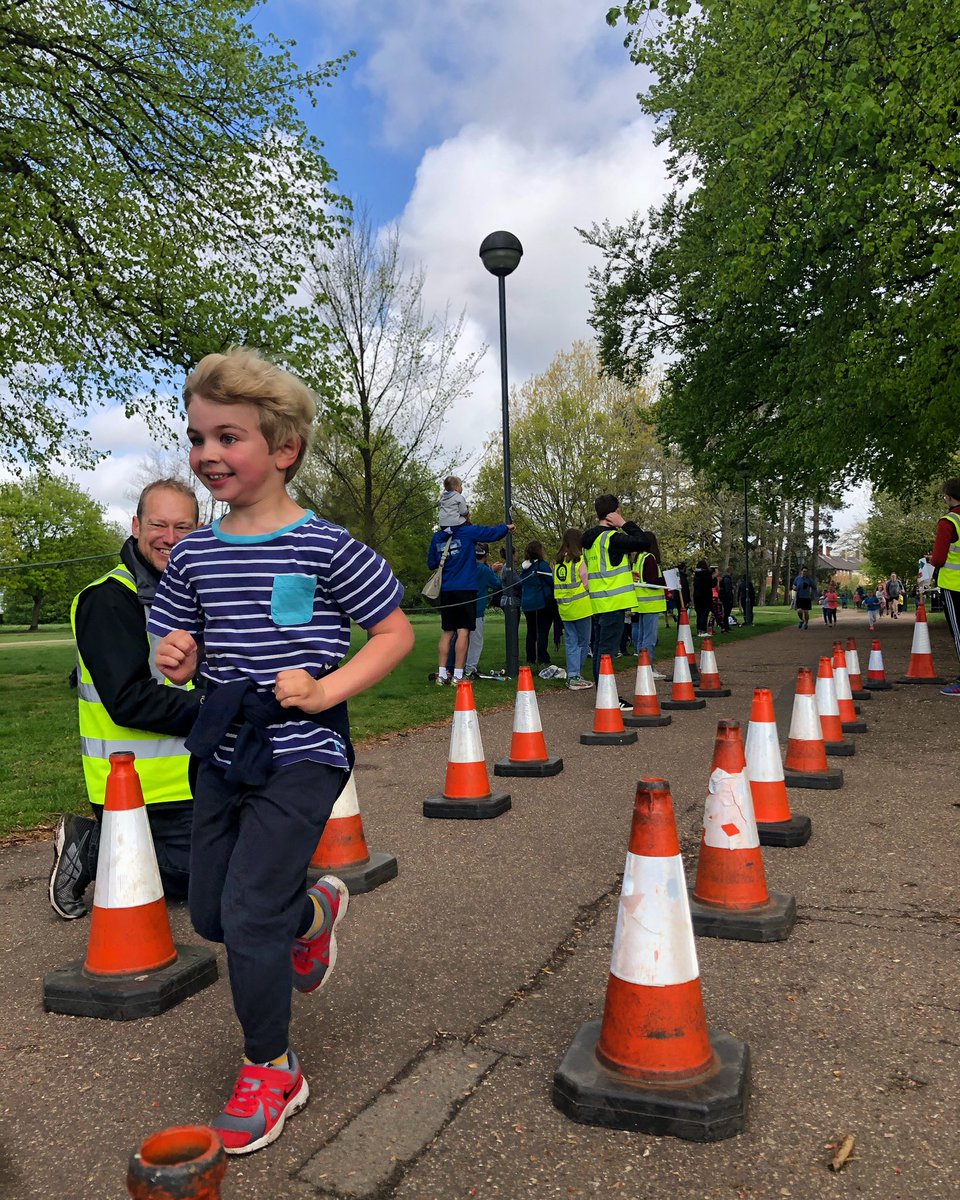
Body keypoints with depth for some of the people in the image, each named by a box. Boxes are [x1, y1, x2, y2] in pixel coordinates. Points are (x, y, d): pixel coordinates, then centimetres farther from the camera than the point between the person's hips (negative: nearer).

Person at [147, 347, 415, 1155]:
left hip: (301, 756, -6)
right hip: (223, 754, 6)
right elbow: (181, 647, 14)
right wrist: (176, 655, -10)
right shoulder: (193, 555, 3)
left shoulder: (325, 547, -12)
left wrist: (327, 689, -18)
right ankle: (314, 910, 47)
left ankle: (272, 1071, 21)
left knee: (248, 916, -5)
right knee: (210, 915, 16)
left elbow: (395, 633, -7)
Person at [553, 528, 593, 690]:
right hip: (580, 607, -5)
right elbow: (587, 584, -10)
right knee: (583, 642, 4)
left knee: (571, 642, 9)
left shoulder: (558, 562, 7)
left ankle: (572, 675, 6)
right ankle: (576, 677, 4)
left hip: (564, 608, 5)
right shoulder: (580, 561, -10)